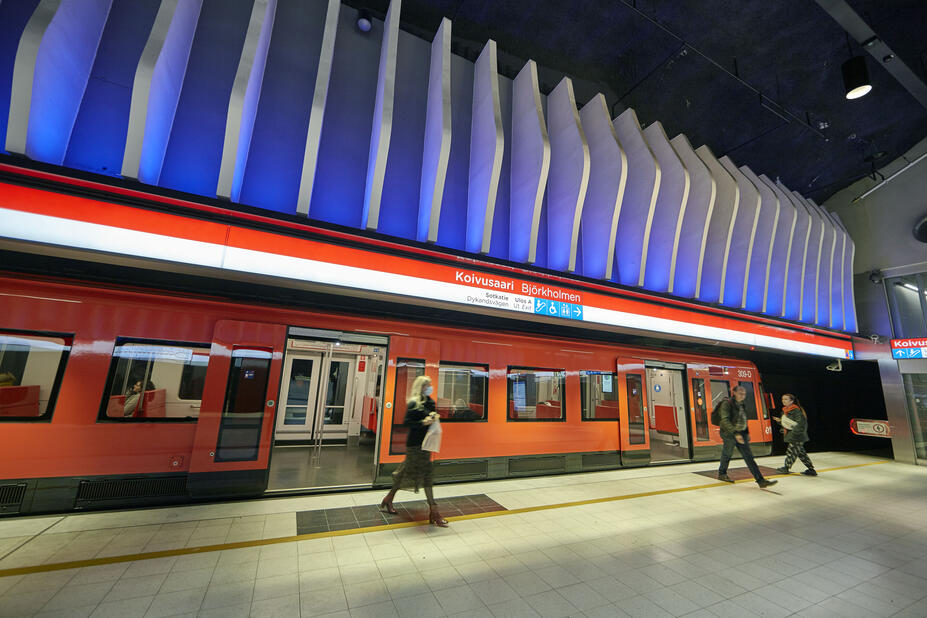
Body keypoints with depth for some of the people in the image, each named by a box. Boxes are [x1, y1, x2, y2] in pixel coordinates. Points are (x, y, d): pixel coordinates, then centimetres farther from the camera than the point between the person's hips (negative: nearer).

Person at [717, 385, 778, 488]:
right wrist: (736, 433, -29)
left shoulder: (742, 405, 10)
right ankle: (722, 474, 27)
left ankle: (760, 480, 2)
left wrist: (747, 433, 20)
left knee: (749, 456, 3)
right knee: (727, 455, 7)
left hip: (741, 434, 7)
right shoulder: (727, 403, -16)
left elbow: (744, 420, 22)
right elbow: (725, 420, -24)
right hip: (729, 434, -7)